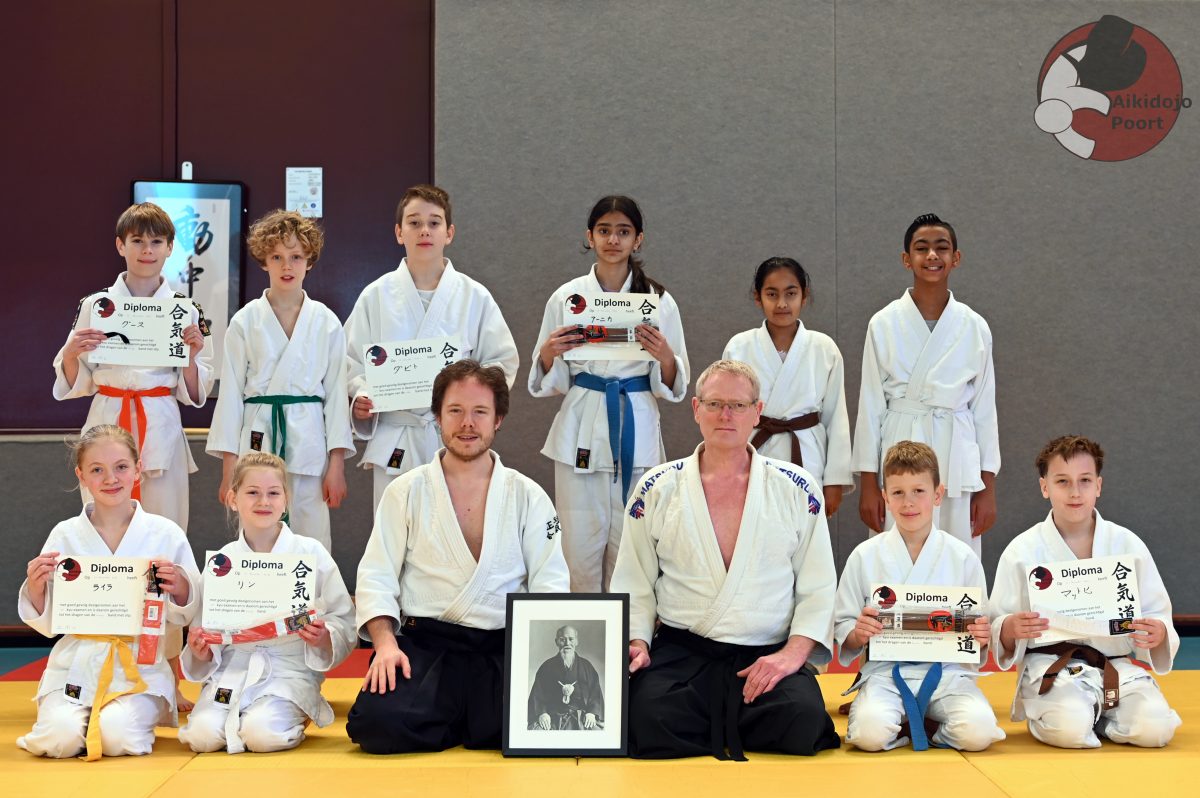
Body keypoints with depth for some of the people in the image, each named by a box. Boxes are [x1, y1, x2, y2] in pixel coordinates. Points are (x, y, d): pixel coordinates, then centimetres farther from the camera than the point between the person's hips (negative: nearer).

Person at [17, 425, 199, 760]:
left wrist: (179, 587, -16)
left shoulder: (165, 533, 1)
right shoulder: (65, 535, 3)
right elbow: (46, 622, 8)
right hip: (77, 663, 1)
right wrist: (35, 587, -13)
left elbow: (184, 615, 6)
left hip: (141, 665, -1)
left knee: (118, 737, -25)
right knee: (59, 738, -22)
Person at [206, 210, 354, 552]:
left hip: (309, 443, 0)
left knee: (312, 543, 1)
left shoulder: (326, 323, 5)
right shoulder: (245, 322, 3)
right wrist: (229, 468, 1)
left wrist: (337, 464, 1)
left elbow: (336, 392, 5)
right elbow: (231, 392, 4)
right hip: (257, 440, 0)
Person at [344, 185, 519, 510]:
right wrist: (361, 397, -10)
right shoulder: (376, 296, 5)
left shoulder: (475, 297, 4)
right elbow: (353, 361, 9)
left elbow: (503, 360, 7)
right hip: (394, 442, 0)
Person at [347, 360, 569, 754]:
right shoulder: (406, 492, 9)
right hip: (425, 644, 0)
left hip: (504, 649, 1)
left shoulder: (527, 496, 10)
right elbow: (376, 578, 4)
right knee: (379, 723, -28)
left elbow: (551, 586, 6)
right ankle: (473, 725, 3)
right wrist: (386, 644, -14)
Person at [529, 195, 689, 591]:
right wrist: (549, 353, -13)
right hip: (581, 433, 0)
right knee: (580, 546, -1)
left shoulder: (659, 301, 4)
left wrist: (665, 357, -15)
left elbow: (674, 386, 7)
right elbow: (548, 382, 8)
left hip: (637, 434, 0)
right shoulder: (566, 298, 4)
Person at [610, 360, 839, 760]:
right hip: (680, 650, 0)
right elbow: (633, 585, 12)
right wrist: (636, 641, -6)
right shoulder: (657, 490, 9)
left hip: (768, 656, 0)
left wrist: (794, 652, -9)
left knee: (803, 722, -30)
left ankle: (714, 729, 0)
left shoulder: (796, 489, 8)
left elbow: (819, 588, 6)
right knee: (649, 722, -31)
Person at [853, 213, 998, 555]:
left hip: (958, 459, 1)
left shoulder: (975, 328, 4)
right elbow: (871, 406, 3)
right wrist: (868, 485, 1)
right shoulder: (884, 324, 0)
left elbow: (985, 408, 8)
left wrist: (988, 488, 6)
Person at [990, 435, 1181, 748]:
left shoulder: (1128, 546, 3)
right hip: (1051, 667, -2)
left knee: (1154, 729, -22)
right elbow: (998, 628, 1)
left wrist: (1157, 634, -17)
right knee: (1069, 729, -31)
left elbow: (1157, 614, 7)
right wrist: (1011, 629, -24)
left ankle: (1097, 714, 11)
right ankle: (1043, 715, 7)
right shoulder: (1022, 551, -2)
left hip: (1117, 666, 3)